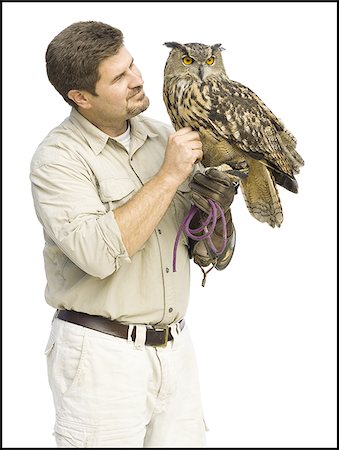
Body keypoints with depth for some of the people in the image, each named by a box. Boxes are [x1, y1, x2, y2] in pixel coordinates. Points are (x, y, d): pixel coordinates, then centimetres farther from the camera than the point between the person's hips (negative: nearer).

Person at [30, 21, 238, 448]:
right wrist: (169, 175, -21)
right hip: (101, 354, -5)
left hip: (175, 348, 6)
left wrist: (217, 211, -13)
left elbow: (213, 255, 9)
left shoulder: (163, 137, 6)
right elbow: (99, 253, -28)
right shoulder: (58, 157, -11)